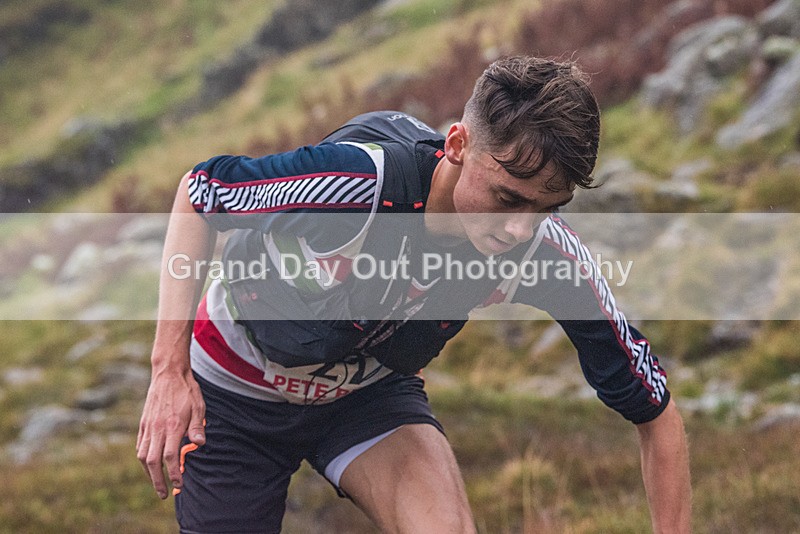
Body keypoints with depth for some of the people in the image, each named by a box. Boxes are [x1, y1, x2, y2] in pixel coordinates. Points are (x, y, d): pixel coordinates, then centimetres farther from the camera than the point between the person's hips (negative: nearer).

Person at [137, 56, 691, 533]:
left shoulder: (547, 253, -27)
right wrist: (169, 371, -24)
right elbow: (199, 192, -19)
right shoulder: (359, 179, -37)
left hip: (372, 391, 2)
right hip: (236, 385, -1)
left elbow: (656, 408, -15)